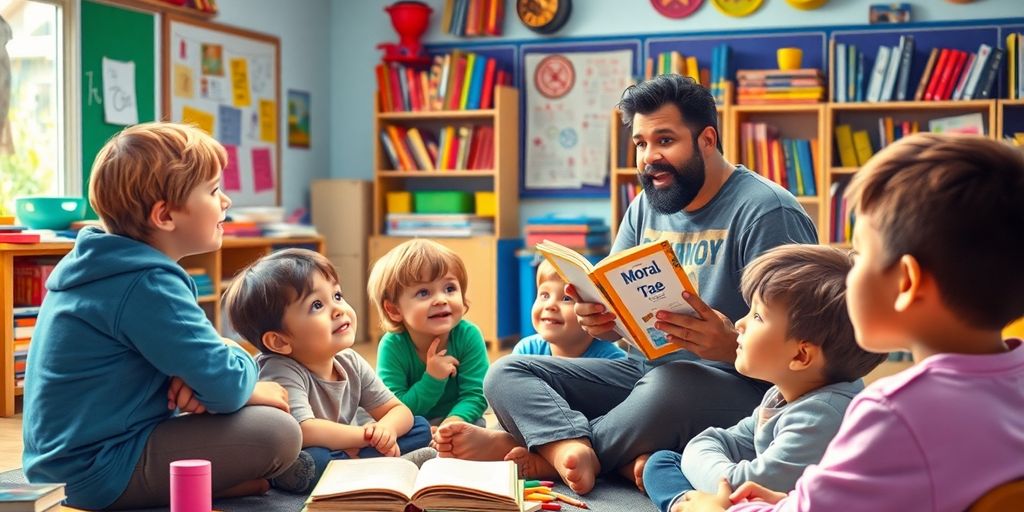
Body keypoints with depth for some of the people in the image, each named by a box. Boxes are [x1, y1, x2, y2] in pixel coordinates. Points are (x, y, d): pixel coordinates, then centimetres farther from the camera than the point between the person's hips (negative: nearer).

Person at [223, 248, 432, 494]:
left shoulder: (350, 363, -3)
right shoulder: (282, 373, -25)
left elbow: (399, 411, 2)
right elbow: (304, 432, -40)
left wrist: (385, 429, -24)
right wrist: (367, 435, -27)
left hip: (346, 450, 7)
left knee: (421, 428, 1)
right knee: (305, 463, -43)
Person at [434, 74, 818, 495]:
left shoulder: (766, 211, -11)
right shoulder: (645, 207, 12)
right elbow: (616, 309, 11)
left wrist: (732, 346, -37)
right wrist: (597, 319, -13)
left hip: (735, 386, -7)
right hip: (644, 371, 8)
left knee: (667, 386, -41)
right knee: (507, 374, -5)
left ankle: (542, 452, -19)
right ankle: (575, 450, -35)